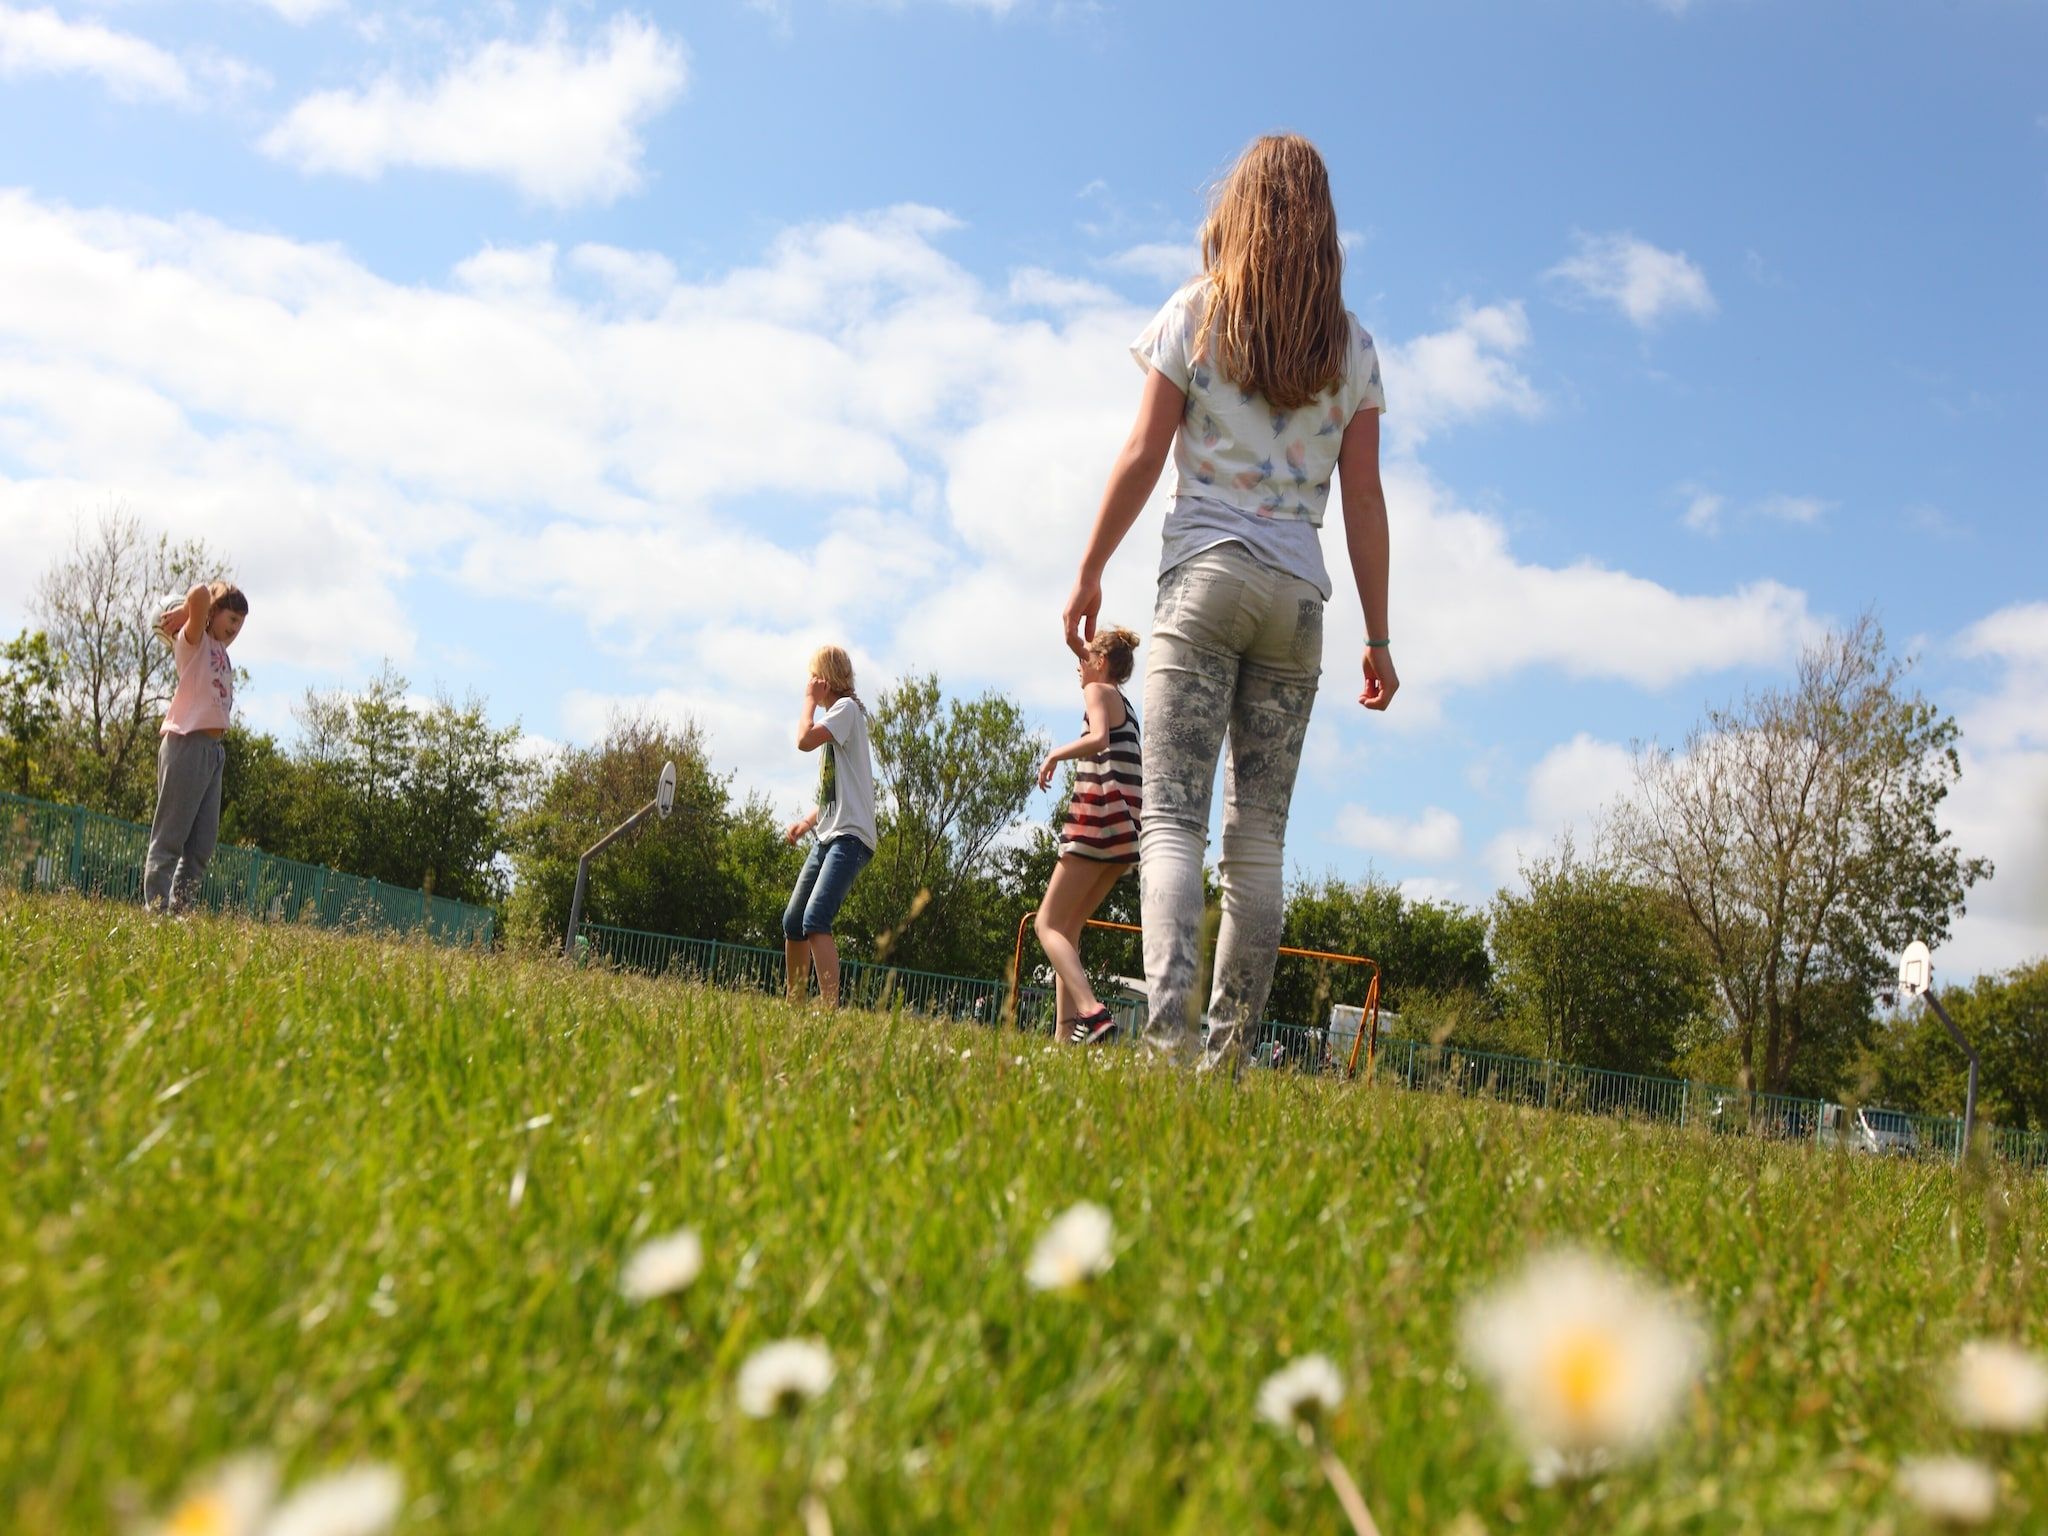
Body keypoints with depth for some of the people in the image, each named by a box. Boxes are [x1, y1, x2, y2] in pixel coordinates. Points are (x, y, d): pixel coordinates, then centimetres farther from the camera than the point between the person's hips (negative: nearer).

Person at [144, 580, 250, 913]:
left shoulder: (221, 651, 19)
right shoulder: (194, 641, -3)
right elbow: (200, 595, -18)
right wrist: (183, 612, 0)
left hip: (213, 749, 8)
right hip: (188, 744, -8)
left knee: (204, 843, 7)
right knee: (170, 837, -8)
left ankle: (179, 909, 11)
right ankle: (156, 909, -8)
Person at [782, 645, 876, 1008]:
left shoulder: (846, 707, -5)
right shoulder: (833, 718, 23)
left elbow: (805, 741, -20)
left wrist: (810, 699, -3)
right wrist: (807, 821, 11)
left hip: (850, 836, -10)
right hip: (827, 837, 10)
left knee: (815, 919, -24)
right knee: (792, 922, 13)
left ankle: (830, 1008, -30)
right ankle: (793, 1006, 23)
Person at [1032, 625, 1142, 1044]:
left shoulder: (1098, 691, -1)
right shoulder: (1125, 705, 25)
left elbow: (1099, 738, -21)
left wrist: (1054, 755, -10)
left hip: (1100, 819, -9)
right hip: (1125, 829, 9)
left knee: (1048, 923, -7)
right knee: (1067, 929, 13)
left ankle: (1092, 1012, -27)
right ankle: (1065, 1031, 4)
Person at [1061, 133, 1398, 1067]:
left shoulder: (1195, 312, 7)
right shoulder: (1350, 343, 11)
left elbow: (1143, 455, 0)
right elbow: (1364, 499, 7)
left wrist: (1088, 573, 6)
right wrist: (1378, 637, 10)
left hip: (1205, 574, -2)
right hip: (1300, 592, 2)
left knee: (1173, 816, -8)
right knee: (1259, 831, 5)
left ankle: (1167, 1017, -27)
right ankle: (1230, 1045, 4)